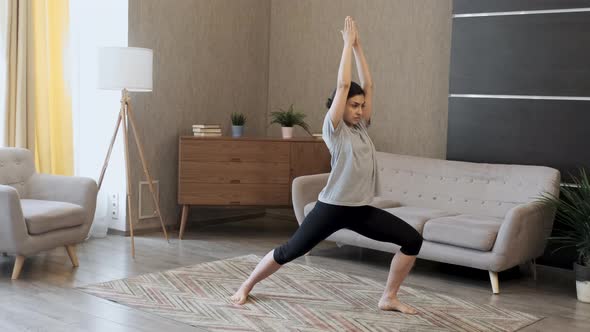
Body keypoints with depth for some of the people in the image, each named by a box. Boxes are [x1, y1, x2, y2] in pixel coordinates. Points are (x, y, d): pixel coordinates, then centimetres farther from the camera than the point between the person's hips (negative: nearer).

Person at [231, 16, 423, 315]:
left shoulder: (361, 127, 10)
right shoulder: (333, 129, -7)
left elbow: (367, 85, 7)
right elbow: (343, 84, -14)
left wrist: (358, 46, 6)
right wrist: (348, 43, -8)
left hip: (361, 209, 6)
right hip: (332, 206, -6)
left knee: (413, 239, -4)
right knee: (289, 251, 3)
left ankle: (388, 298, 7)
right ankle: (247, 285, 26)